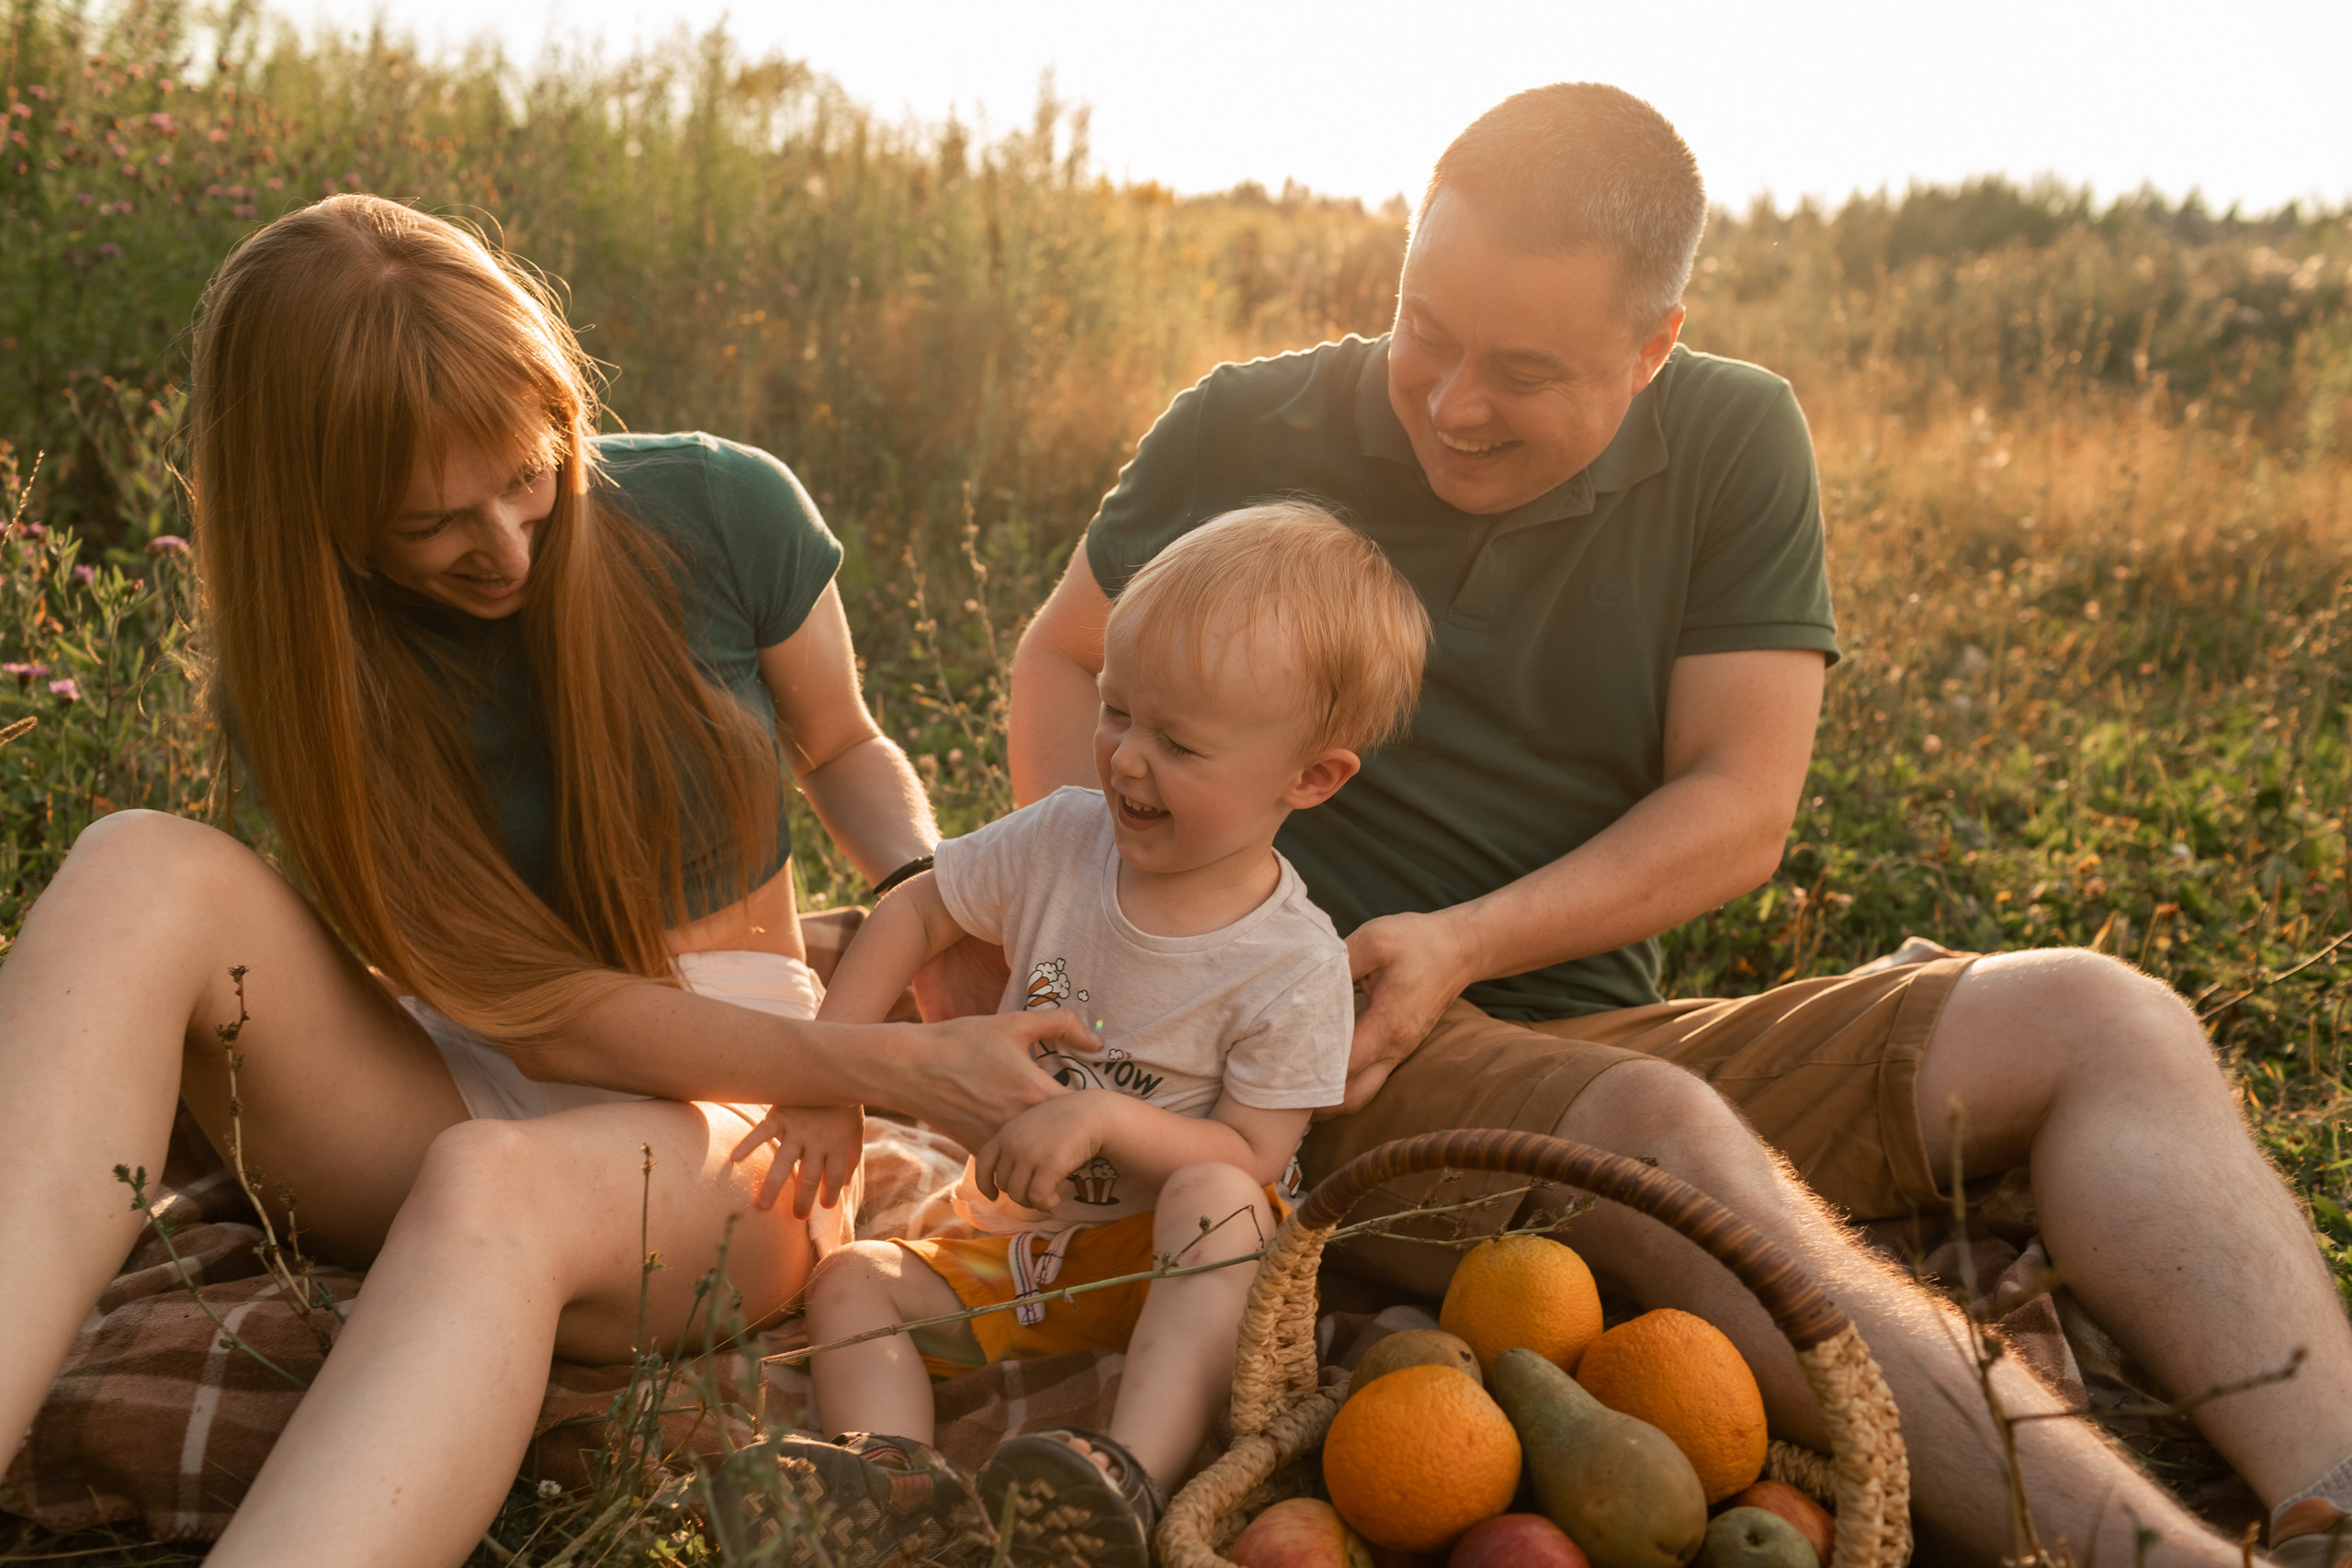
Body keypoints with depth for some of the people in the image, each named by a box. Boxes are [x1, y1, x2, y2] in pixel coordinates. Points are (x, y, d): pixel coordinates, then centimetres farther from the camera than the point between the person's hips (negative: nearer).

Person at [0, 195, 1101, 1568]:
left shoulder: (720, 516, -7)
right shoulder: (303, 672, -7)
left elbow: (845, 747, 13)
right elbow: (542, 1014, -13)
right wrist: (899, 1068, -21)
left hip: (733, 1107, -1)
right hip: (451, 1091, 2)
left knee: (491, 1187, -39)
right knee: (146, 873, -27)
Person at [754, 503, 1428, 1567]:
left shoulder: (1293, 967, -17)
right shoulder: (1062, 840, -5)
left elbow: (1249, 1158, -15)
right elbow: (913, 914, 7)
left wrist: (1101, 1118, -29)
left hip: (1168, 1267, -5)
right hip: (1008, 1253, 5)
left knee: (1217, 1198, -35)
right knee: (848, 1281, -14)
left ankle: (1135, 1479, -48)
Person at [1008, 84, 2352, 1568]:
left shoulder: (1737, 444, 2)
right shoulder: (1247, 435, 0)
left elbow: (1739, 813, -2)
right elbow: (1065, 661, 13)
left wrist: (1463, 943, -16)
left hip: (1603, 1030, 4)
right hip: (1322, 1069, -3)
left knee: (2102, 1023, -16)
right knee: (1663, 1130, -37)